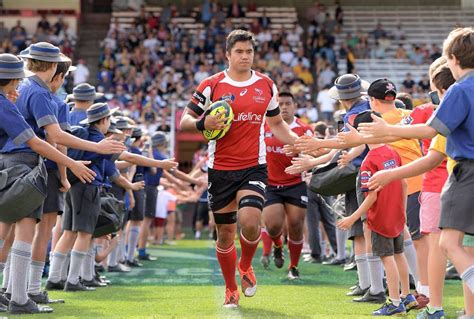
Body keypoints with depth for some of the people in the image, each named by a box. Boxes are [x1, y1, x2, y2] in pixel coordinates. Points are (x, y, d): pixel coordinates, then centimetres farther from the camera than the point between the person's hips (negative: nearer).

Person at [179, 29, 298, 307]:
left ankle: (246, 266, 10)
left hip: (254, 167, 0)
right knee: (225, 232, 5)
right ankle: (231, 289, 25)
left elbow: (276, 123, 20)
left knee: (250, 222, -21)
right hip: (221, 169, 0)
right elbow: (185, 122, 3)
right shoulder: (212, 85, -2)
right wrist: (203, 123, -18)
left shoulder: (267, 85, 7)